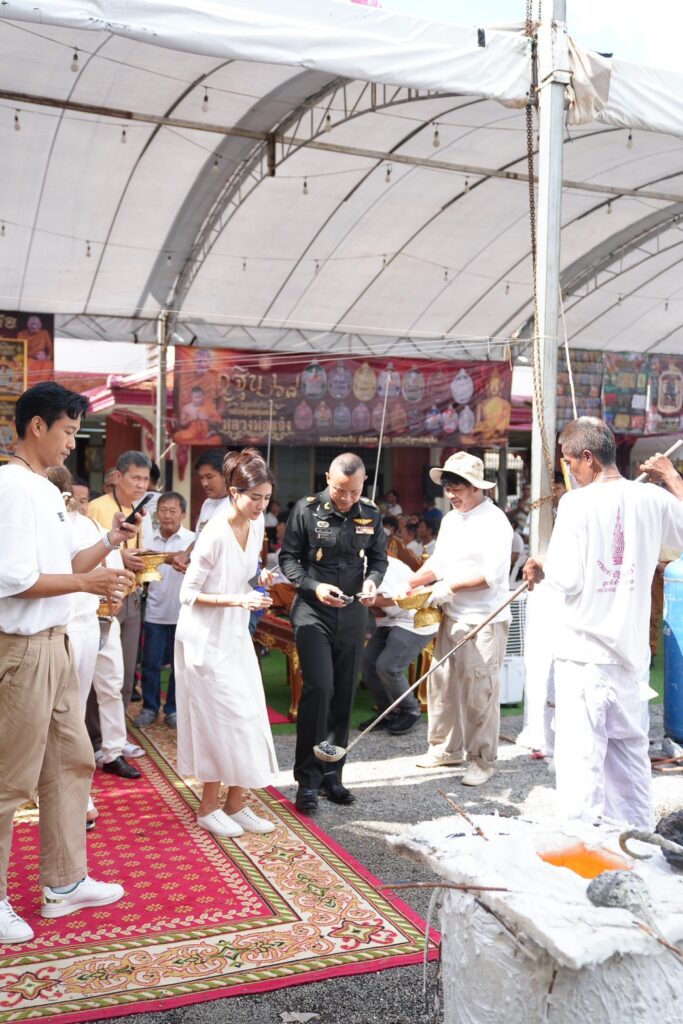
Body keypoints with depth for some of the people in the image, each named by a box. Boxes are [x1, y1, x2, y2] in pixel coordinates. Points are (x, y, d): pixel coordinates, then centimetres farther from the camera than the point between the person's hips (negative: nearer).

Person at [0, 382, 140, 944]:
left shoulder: (48, 490, 12)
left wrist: (110, 542, 5)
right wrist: (89, 582, -16)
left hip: (55, 643, 10)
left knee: (71, 762, 17)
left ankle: (65, 882, 31)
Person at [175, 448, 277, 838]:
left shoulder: (257, 524, 0)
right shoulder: (215, 534, -22)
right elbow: (189, 593, -18)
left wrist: (260, 581, -4)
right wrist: (237, 600, -27)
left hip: (236, 636, 7)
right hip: (206, 639, -7)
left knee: (248, 717, 7)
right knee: (224, 718, -4)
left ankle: (235, 803, 19)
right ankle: (209, 807, 13)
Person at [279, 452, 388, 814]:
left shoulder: (371, 514, 2)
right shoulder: (306, 509, -8)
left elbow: (379, 558, 12)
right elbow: (288, 558, -3)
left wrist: (373, 580, -10)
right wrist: (314, 586, -18)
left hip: (352, 615, 4)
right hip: (313, 611, -4)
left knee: (344, 694, 9)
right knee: (319, 688, -14)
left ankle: (331, 774, 22)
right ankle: (307, 778, -2)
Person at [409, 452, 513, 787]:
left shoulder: (494, 521, -13)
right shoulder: (450, 519, 12)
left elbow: (492, 574, -20)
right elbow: (438, 562, 17)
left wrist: (450, 587, -19)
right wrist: (411, 582, 2)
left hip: (485, 620, -8)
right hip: (452, 617, 8)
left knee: (479, 690, -2)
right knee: (442, 681, 13)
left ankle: (482, 760, 11)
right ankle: (446, 747, 28)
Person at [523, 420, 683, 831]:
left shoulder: (578, 502, -13)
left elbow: (567, 579, -16)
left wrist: (541, 570, 5)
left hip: (584, 652, -6)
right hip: (631, 650, 6)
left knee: (581, 756, 0)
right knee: (630, 750, 19)